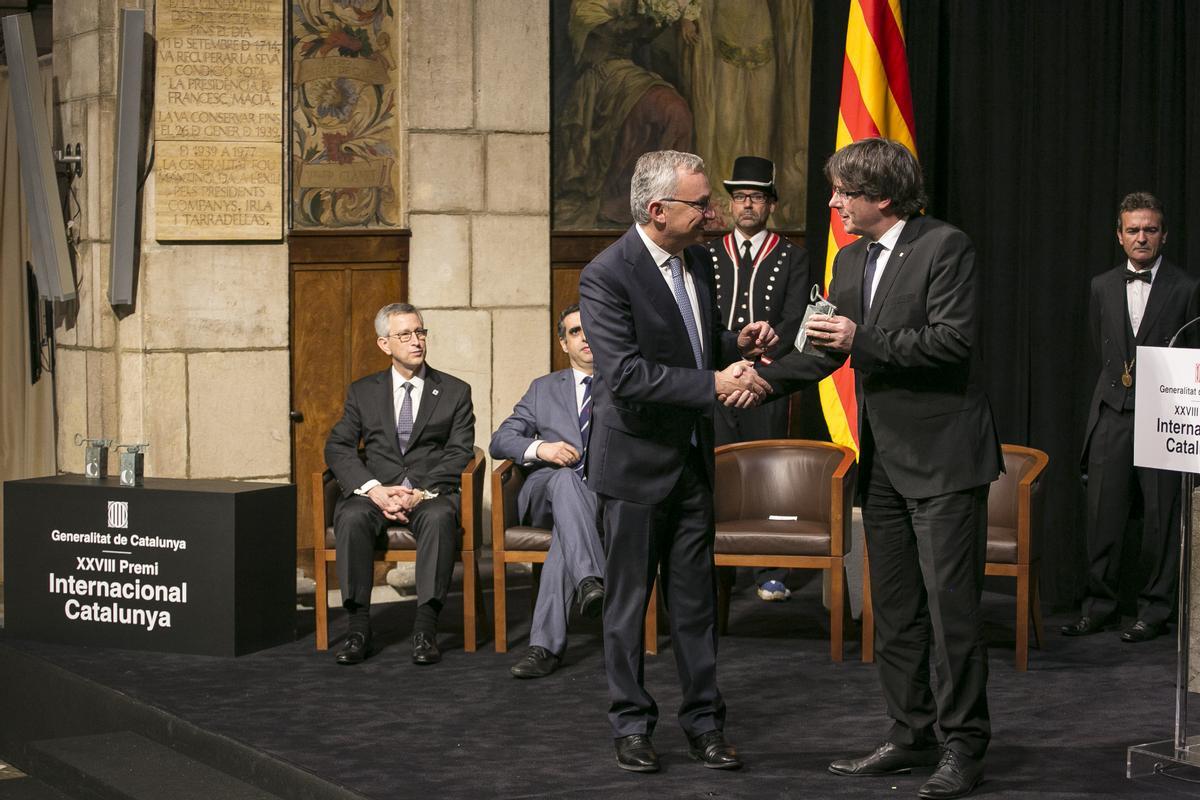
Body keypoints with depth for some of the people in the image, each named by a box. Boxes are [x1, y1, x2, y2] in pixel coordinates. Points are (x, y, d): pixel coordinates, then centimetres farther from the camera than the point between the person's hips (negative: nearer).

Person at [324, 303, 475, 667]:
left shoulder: (455, 392, 12)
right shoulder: (363, 392, 16)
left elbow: (459, 454, 2)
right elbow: (337, 447, 4)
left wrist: (421, 493, -15)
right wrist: (374, 489, -14)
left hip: (431, 493, -1)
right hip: (376, 492, 1)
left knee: (439, 517, -36)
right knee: (350, 517, -32)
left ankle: (425, 626, -36)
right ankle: (359, 625, -29)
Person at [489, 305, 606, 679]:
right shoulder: (544, 389, 24)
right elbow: (500, 441, 11)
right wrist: (539, 448, -9)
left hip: (605, 493, -1)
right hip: (546, 490, 1)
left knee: (567, 526, -37)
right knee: (565, 479, -38)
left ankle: (545, 643, -45)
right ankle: (591, 581, -57)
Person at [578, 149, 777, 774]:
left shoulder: (696, 260, 6)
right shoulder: (606, 276, -18)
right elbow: (626, 375, -26)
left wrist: (738, 343, -1)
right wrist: (715, 384, -29)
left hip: (692, 459, 7)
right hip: (637, 463, -6)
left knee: (696, 598, 10)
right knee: (628, 600, 6)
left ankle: (703, 722, 18)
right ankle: (632, 724, 17)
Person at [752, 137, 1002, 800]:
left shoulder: (945, 247, -11)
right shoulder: (850, 261, 13)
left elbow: (953, 340, -20)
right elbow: (825, 352, 15)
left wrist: (865, 340, -22)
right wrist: (762, 379, 2)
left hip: (943, 457, -8)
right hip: (884, 459, 8)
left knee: (951, 607, -5)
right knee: (893, 610, 12)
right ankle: (912, 735, 22)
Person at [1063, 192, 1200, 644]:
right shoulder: (1102, 287, 11)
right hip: (1112, 414, 3)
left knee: (1162, 518, 0)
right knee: (1103, 515, 3)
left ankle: (1155, 611, 9)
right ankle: (1101, 607, 12)